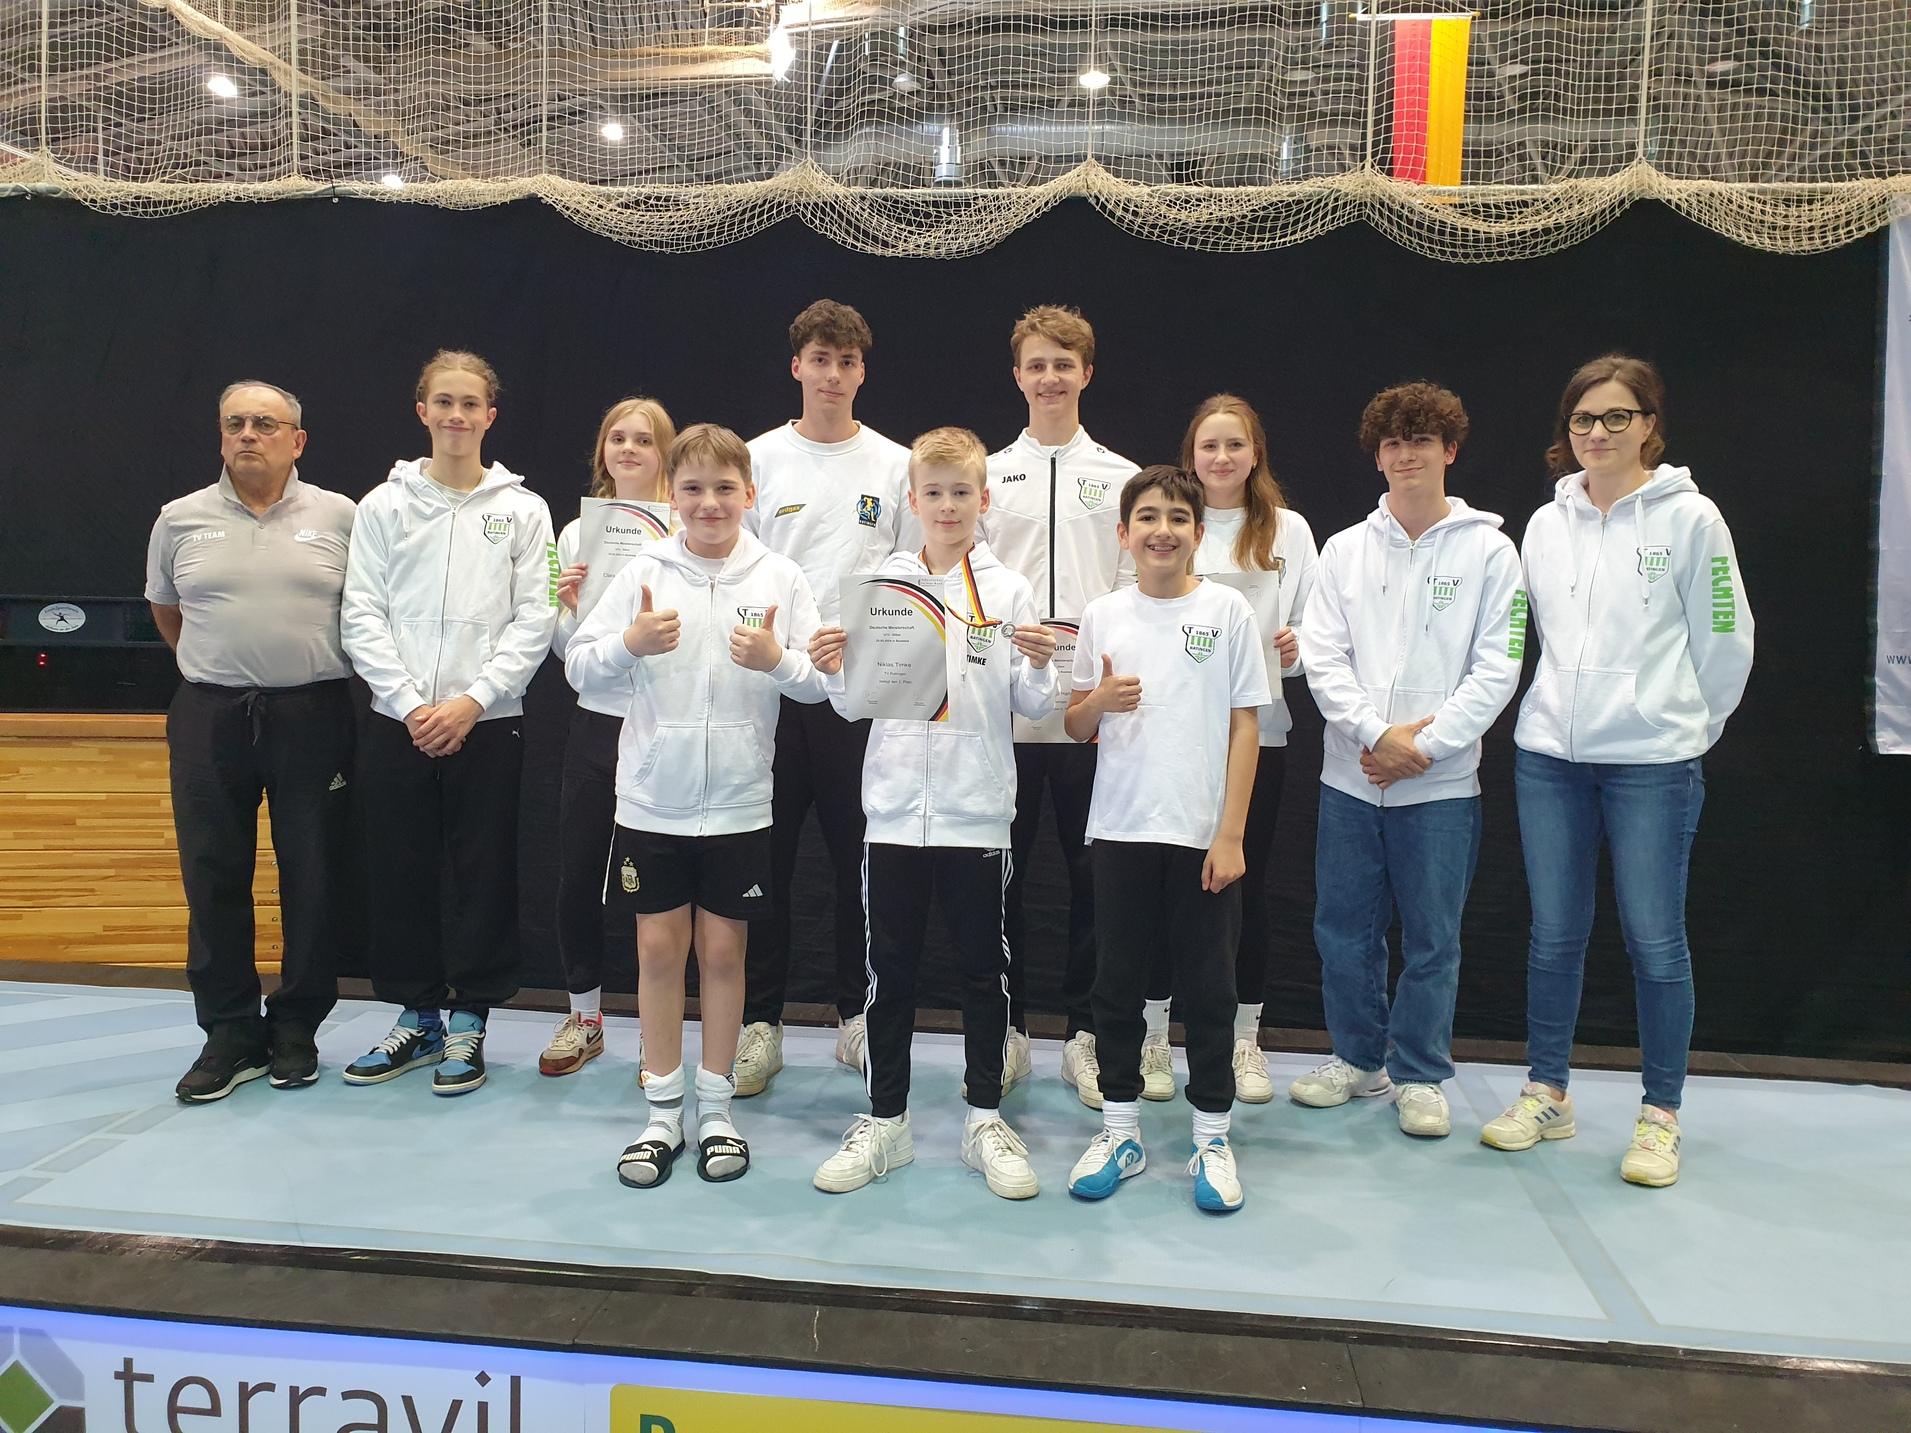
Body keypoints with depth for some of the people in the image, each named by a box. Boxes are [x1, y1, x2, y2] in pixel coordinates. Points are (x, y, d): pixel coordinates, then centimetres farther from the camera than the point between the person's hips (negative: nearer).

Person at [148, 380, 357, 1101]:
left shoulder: (338, 517, 2)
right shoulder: (181, 520, 7)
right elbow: (165, 609, 21)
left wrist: (332, 669, 8)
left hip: (312, 715, -1)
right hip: (209, 718, 2)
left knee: (313, 878, 3)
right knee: (213, 879, 4)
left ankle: (296, 1029, 17)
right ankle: (231, 1034, 15)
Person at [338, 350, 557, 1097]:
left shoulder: (522, 509, 4)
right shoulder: (384, 504, 7)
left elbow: (534, 622, -2)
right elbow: (362, 617, 2)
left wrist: (471, 701, -12)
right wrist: (410, 705, -9)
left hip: (486, 722, -1)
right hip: (395, 723, 2)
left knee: (485, 873, 3)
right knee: (398, 872, 7)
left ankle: (467, 1021, 17)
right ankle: (416, 1017, 23)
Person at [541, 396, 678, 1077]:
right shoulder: (578, 533, 10)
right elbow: (565, 650, 12)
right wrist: (565, 605, -6)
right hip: (596, 721, 4)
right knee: (577, 876, 8)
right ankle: (583, 1017, 27)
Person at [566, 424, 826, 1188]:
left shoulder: (780, 577, -2)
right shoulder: (643, 572, -1)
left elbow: (821, 680, -1)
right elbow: (580, 668, -2)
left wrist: (777, 660, -21)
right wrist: (629, 644, -20)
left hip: (738, 802, 0)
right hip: (652, 798, 1)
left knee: (722, 951, 9)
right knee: (658, 948, 7)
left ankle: (715, 1109, 24)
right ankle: (662, 1115, 22)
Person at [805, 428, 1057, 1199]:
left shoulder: (1008, 590, 2)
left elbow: (1031, 705, 1)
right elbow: (857, 701, 8)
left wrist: (1038, 667, -18)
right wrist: (832, 670, -12)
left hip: (977, 813, -1)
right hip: (896, 808, 1)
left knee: (984, 968, 9)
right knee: (890, 969, 9)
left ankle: (987, 1121, 23)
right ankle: (884, 1120, 22)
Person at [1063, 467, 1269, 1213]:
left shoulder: (1227, 610, -1)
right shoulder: (1103, 615, 5)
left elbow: (1245, 726, -1)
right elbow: (1076, 726, 10)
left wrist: (1230, 834, -7)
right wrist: (1099, 702, -14)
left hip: (1204, 834, -2)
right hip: (1121, 829, 2)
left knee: (1208, 985, 7)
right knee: (1117, 982, 9)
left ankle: (1212, 1137, 22)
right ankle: (1120, 1130, 24)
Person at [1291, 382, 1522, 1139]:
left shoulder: (1488, 549, 0)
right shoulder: (1345, 549, 7)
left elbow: (1496, 667, -5)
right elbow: (1322, 657, 0)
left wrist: (1423, 746, -13)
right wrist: (1374, 735, -13)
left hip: (1443, 782, -2)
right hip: (1349, 777, 3)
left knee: (1432, 938, 5)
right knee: (1343, 927, 10)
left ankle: (1419, 1074, 21)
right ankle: (1358, 1058, 27)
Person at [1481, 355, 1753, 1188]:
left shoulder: (1690, 518, -4)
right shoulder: (1546, 523, 9)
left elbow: (1725, 642, 0)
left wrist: (1682, 729, 7)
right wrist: (1566, 714, 12)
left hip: (1653, 763, -4)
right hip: (1549, 756, 4)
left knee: (1655, 940, 2)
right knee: (1554, 933, 11)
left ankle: (1660, 1116, 17)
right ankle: (1547, 1093, 25)